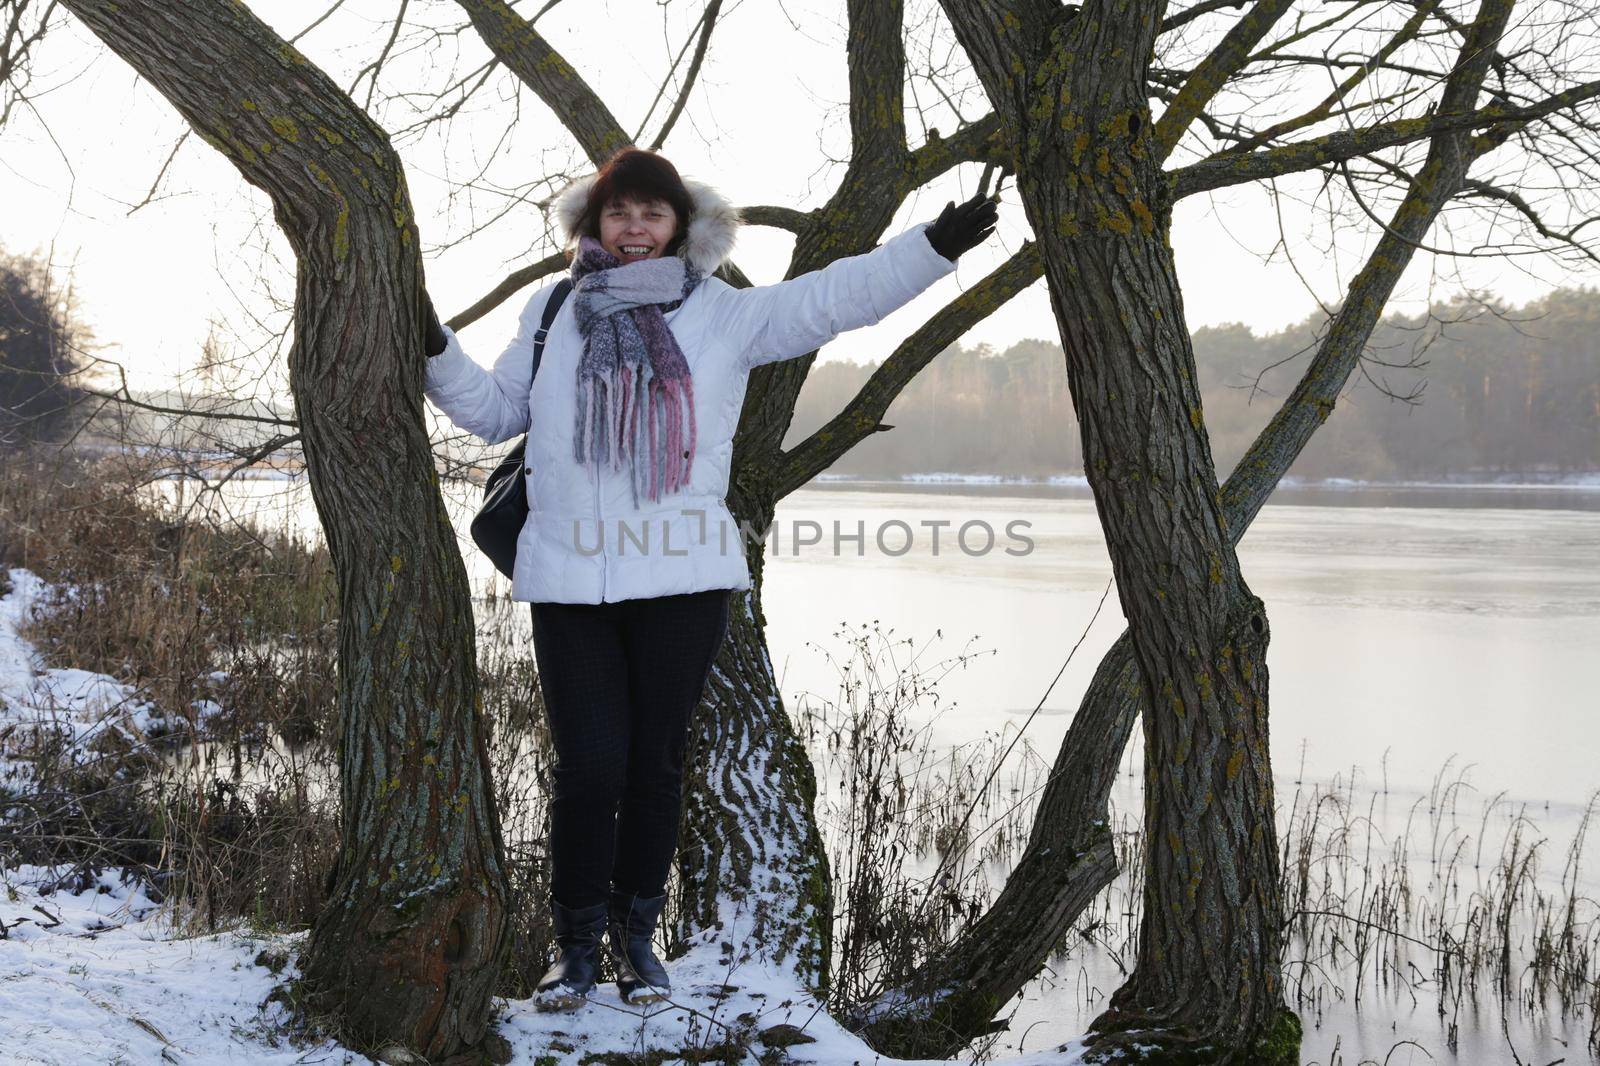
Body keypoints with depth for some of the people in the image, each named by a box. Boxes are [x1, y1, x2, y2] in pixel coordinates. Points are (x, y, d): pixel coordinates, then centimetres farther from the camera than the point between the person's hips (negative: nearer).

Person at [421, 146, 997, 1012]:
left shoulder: (726, 316, 7)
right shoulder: (553, 313, 12)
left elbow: (834, 296, 2)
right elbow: (495, 409, 21)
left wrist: (933, 246, -5)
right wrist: (437, 353, 9)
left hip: (682, 578, 0)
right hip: (569, 578, 1)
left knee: (656, 762, 8)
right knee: (588, 768, -3)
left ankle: (637, 935, 24)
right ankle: (577, 943, 15)